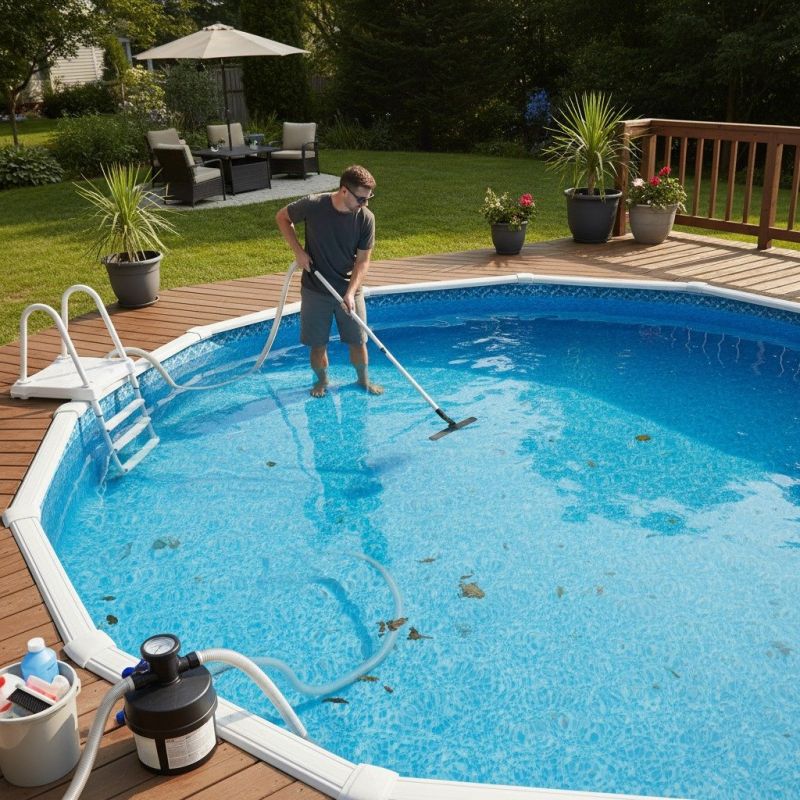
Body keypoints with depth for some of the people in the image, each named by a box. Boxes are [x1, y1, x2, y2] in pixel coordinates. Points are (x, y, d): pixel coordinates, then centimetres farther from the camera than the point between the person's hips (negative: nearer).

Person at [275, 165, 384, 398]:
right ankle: (321, 381, 33)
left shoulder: (366, 218, -12)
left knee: (358, 341, 8)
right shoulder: (312, 206, -18)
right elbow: (282, 217, 0)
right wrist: (298, 251, -10)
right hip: (315, 290, -1)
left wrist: (350, 293, -21)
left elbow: (363, 260, -9)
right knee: (318, 344, 8)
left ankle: (364, 380, 32)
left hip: (349, 290, 1)